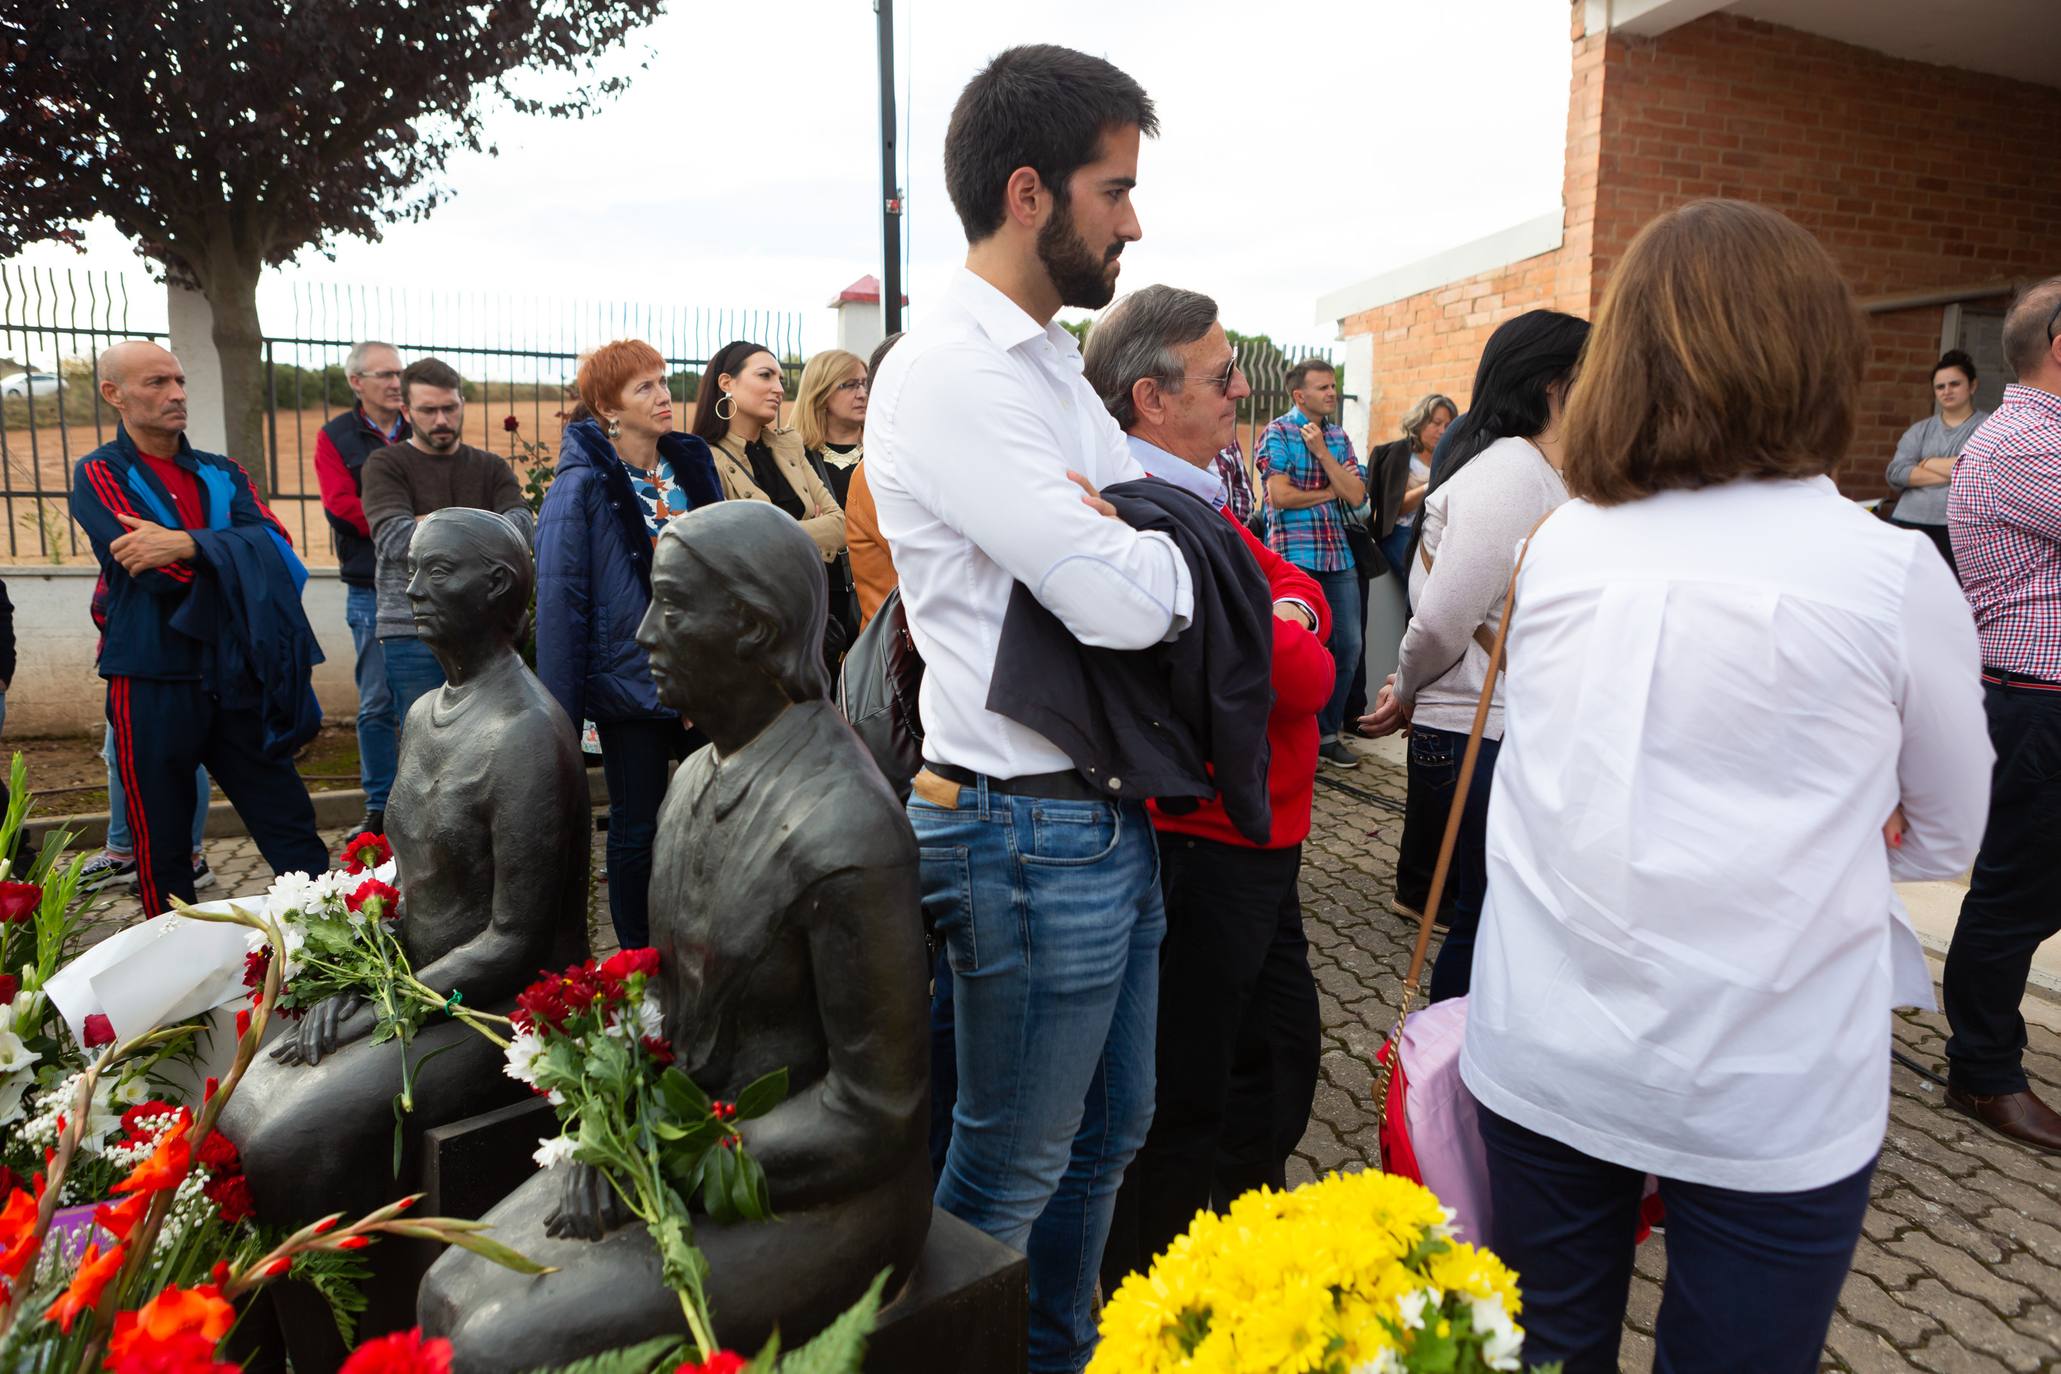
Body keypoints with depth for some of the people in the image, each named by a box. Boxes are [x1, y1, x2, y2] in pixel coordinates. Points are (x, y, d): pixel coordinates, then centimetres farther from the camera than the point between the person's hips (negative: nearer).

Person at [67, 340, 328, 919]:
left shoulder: (222, 474, 12)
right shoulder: (99, 474, 0)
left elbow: (273, 541, -7)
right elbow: (153, 569, -15)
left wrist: (187, 545, -21)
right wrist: (235, 553, -6)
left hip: (237, 676, 3)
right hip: (152, 680, -3)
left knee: (289, 819, 4)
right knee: (162, 847, 7)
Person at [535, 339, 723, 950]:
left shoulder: (693, 464, 6)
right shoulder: (581, 485, -11)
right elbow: (559, 600, -13)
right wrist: (563, 709, -16)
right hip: (631, 682, -5)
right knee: (637, 829, 7)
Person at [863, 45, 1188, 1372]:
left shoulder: (1053, 363, 14)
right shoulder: (949, 373, -17)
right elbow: (1119, 600, -25)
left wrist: (1120, 527, -5)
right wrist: (1166, 548, -3)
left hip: (1114, 817, 10)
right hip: (1033, 829, -9)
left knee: (1109, 1131, 23)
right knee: (1014, 1165, 10)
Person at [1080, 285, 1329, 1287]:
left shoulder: (1201, 497, 10)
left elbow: (1295, 585, 10)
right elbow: (1302, 683, -25)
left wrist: (1288, 618, -11)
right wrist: (1297, 652, -4)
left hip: (1255, 838, 11)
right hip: (1202, 850, -10)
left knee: (1282, 1047, 24)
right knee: (1185, 1095, 7)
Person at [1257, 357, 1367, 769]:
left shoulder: (1338, 437, 14)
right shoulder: (1277, 432, -3)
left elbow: (1356, 495, 2)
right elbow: (1281, 495, -13)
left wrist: (1321, 450, -6)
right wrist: (1330, 492, -1)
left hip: (1338, 556, 6)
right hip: (1295, 556, -6)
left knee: (1349, 646, 8)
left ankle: (1327, 733, 22)